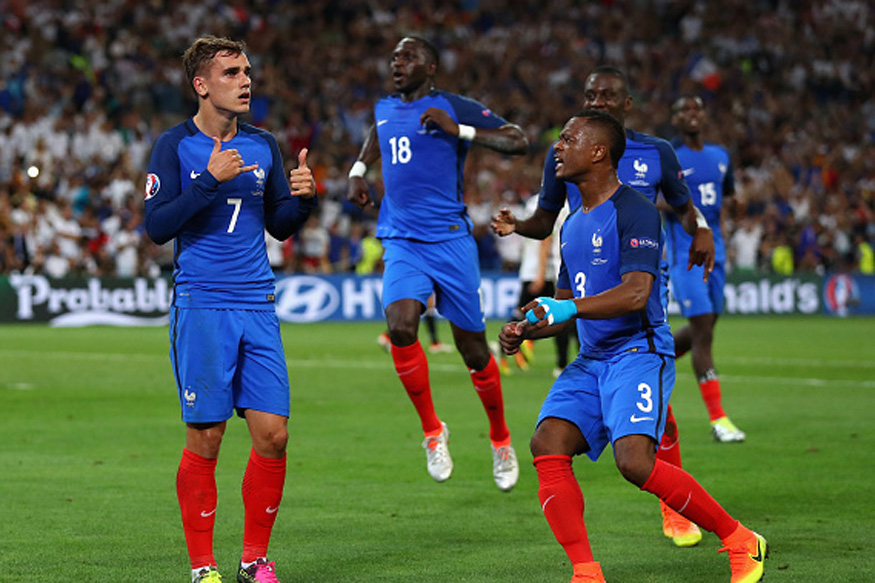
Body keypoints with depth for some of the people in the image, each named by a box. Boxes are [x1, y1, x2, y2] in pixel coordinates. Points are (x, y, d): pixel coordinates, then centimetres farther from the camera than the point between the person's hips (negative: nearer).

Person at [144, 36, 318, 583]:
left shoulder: (263, 145, 12)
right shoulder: (176, 146, -2)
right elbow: (157, 226, -10)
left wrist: (303, 196, -3)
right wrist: (210, 180, -19)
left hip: (258, 307, 4)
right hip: (201, 307, -4)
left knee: (273, 433, -1)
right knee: (206, 439, -3)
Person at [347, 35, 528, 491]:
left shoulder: (452, 108, -5)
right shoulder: (384, 109, 13)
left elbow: (518, 141, -11)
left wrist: (458, 130, -20)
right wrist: (358, 171, 22)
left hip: (450, 239, -4)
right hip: (401, 243, 4)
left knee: (473, 349, 3)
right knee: (401, 329, -22)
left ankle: (500, 440, 26)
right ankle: (432, 431, -4)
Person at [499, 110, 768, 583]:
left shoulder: (634, 211, -10)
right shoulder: (572, 225, 19)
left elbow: (635, 294, -21)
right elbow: (564, 305, 26)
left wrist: (565, 309, -25)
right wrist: (526, 329, 6)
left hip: (638, 353, -8)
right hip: (590, 361, 8)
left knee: (634, 460, -25)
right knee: (547, 445, -14)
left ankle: (741, 543, -7)